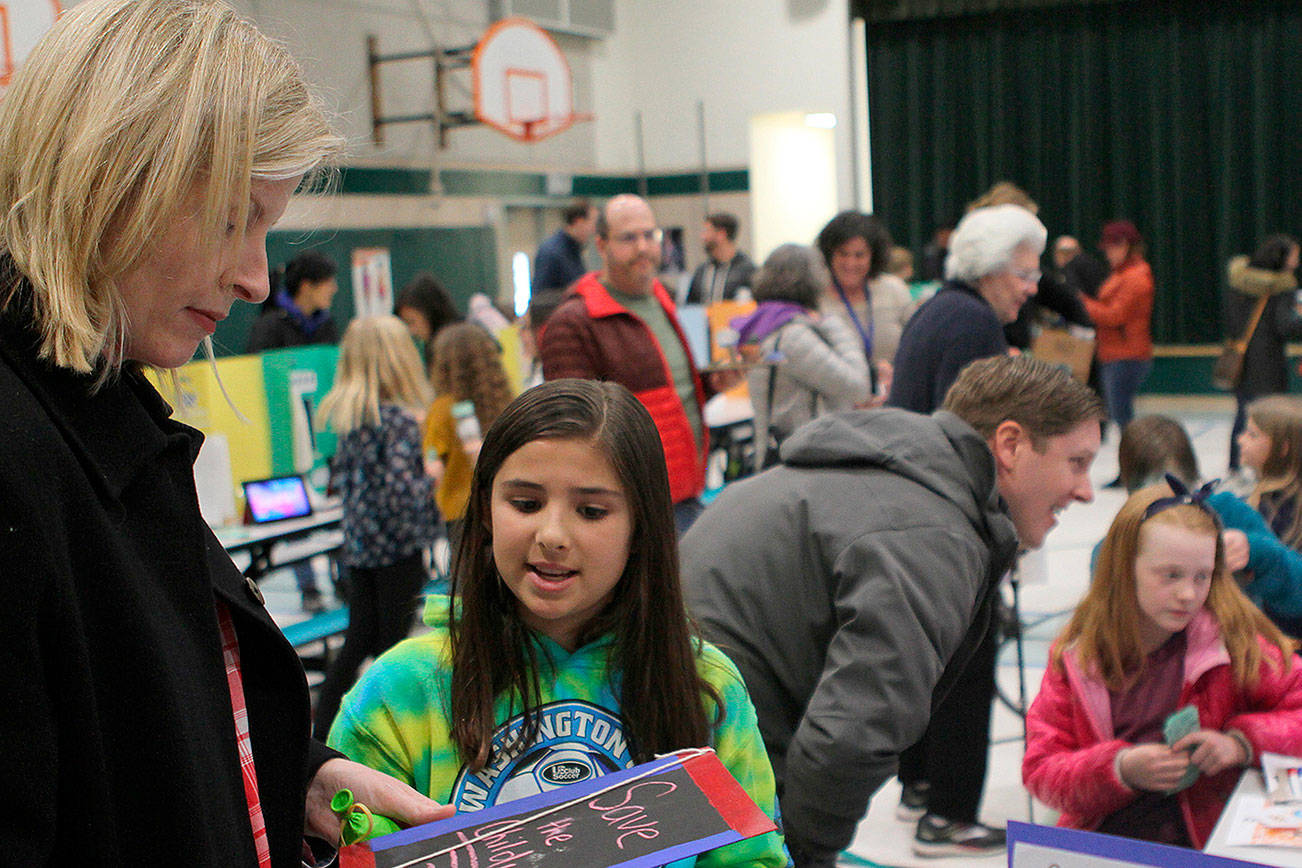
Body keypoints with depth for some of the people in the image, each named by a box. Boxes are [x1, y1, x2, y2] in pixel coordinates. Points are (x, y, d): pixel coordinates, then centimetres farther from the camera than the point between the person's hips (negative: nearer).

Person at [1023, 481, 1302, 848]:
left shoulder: (1234, 640, -1)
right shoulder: (1076, 656, 2)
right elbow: (1040, 770, 1)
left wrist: (1241, 742, -12)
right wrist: (1120, 768, -15)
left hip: (1211, 843, 0)